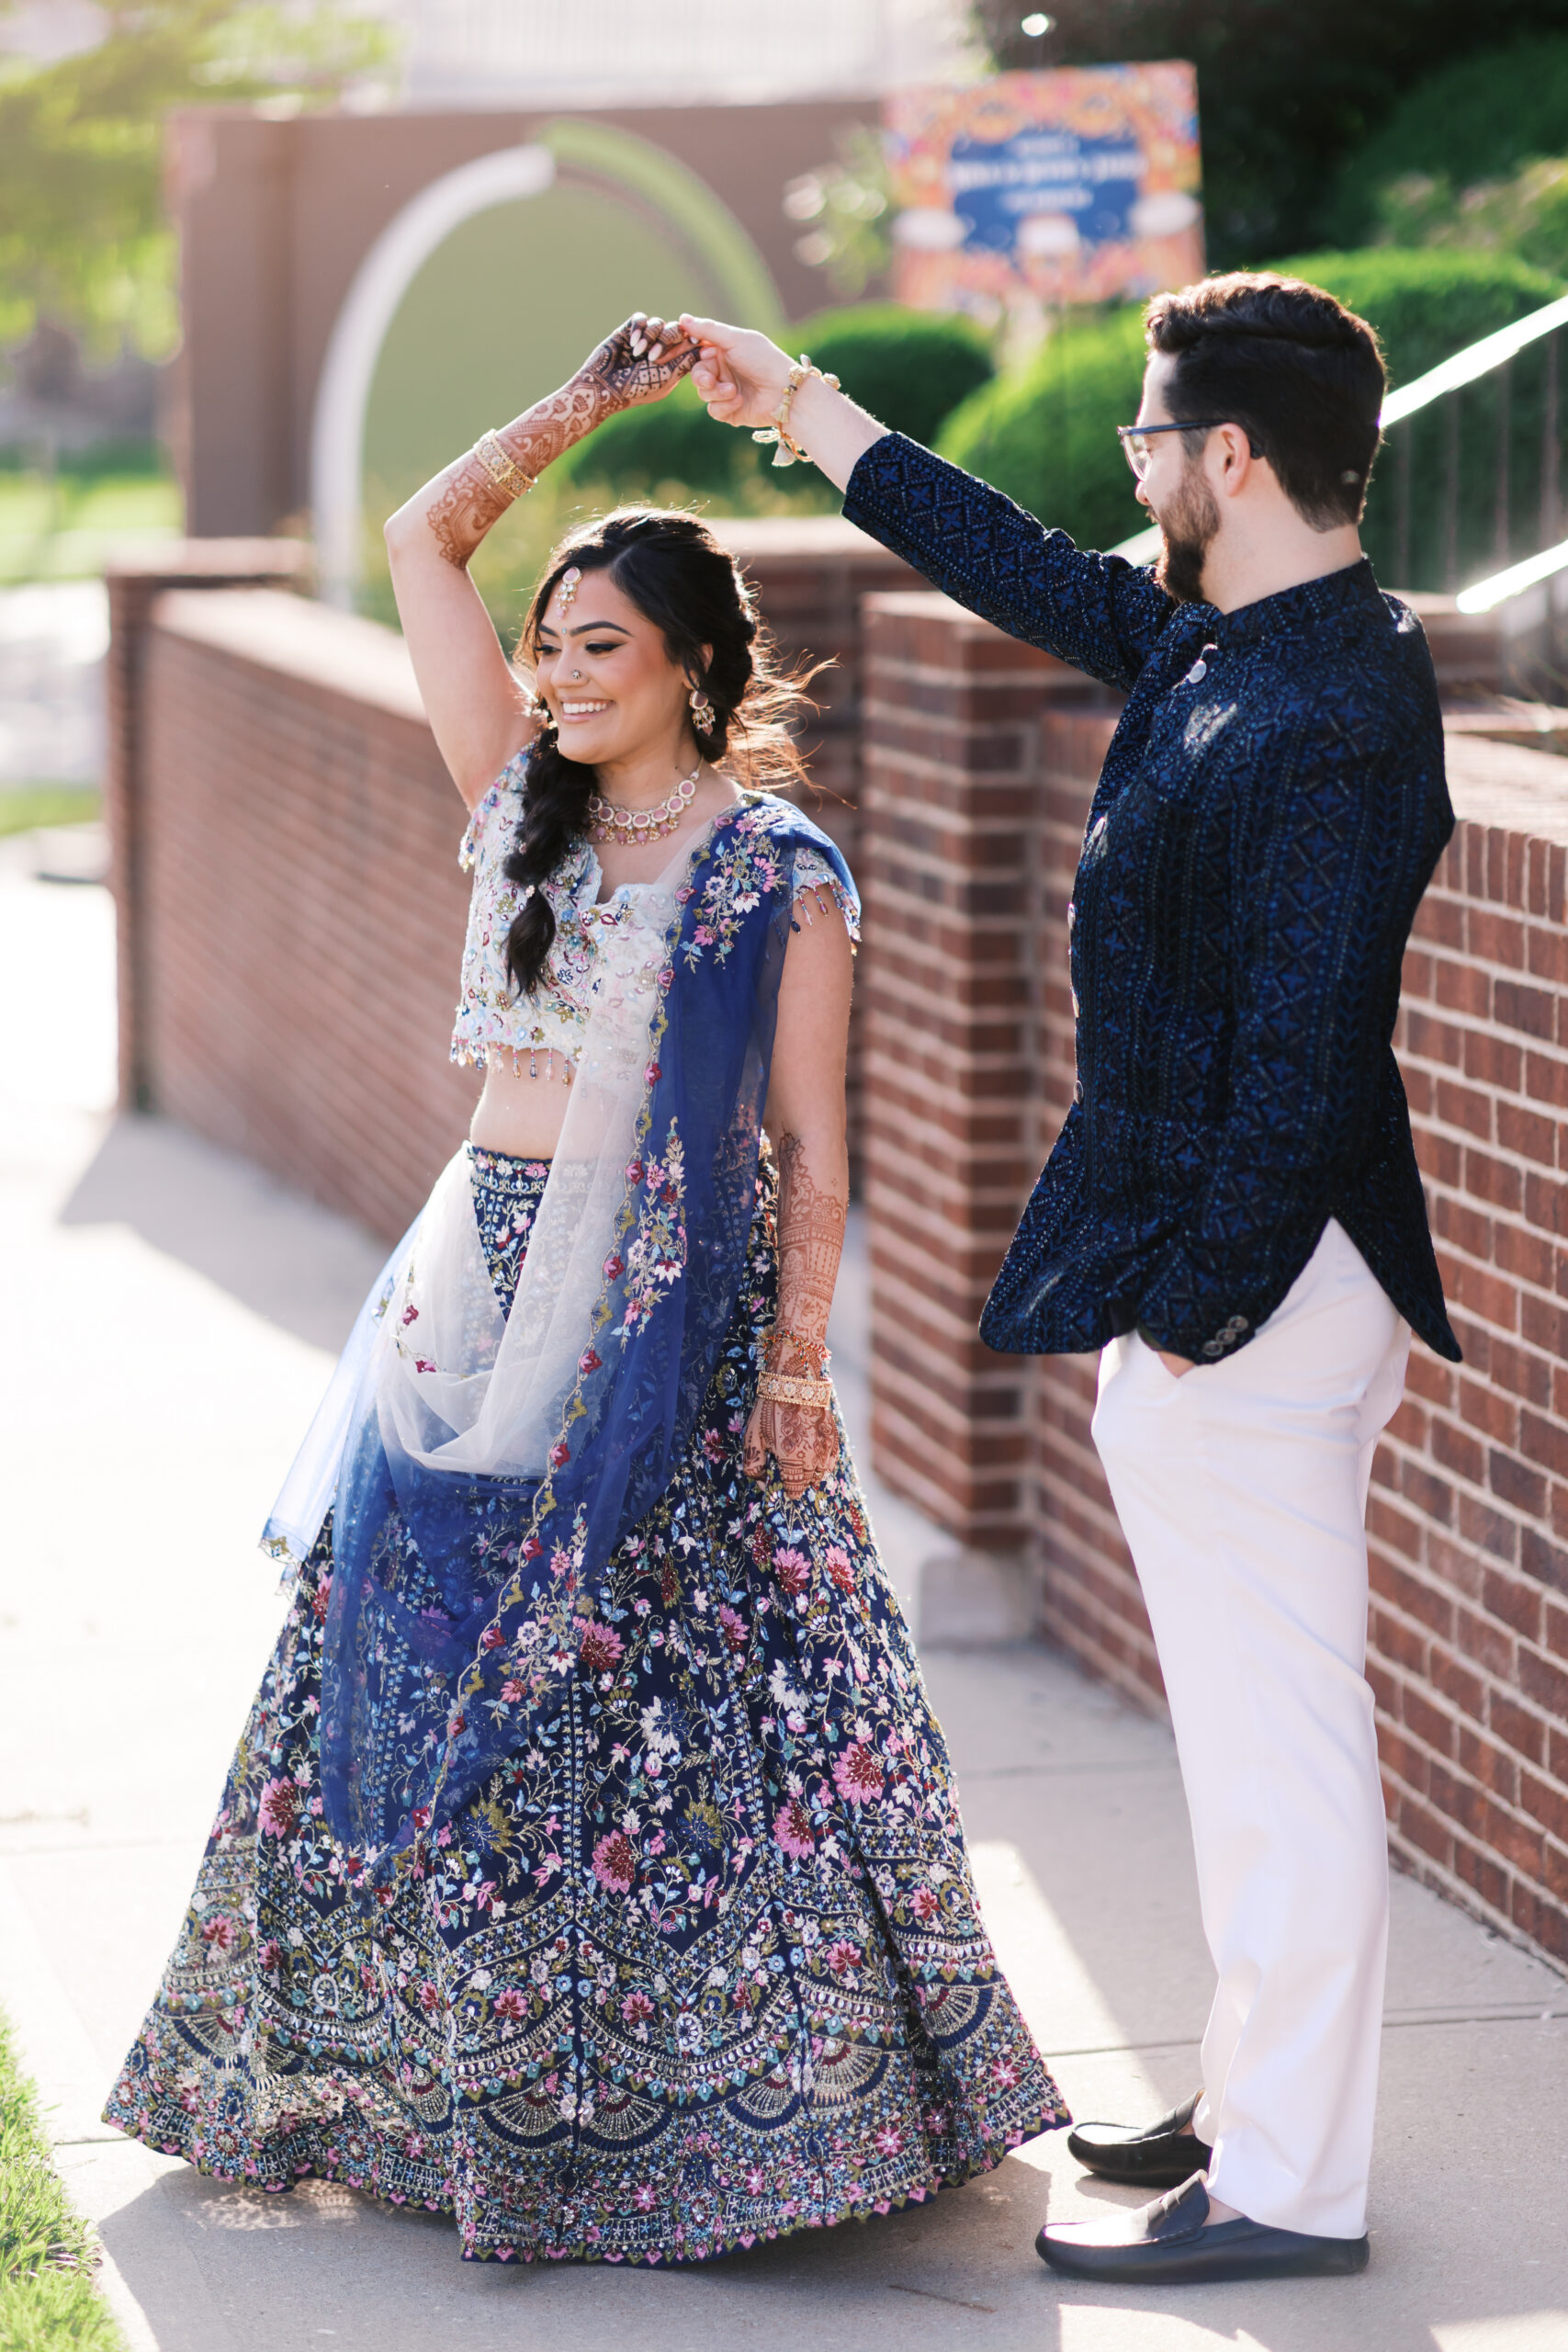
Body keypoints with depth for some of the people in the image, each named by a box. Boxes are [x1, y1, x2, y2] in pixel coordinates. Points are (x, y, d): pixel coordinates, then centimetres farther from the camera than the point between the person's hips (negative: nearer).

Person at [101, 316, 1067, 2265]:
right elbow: (422, 538, 9)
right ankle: (429, 2063, 19)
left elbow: (813, 1149, -4)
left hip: (678, 1308, -5)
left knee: (680, 1681, -4)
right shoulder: (522, 808, 9)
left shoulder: (782, 879, -3)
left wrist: (799, 1357, -10)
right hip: (492, 1282, 5)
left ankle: (710, 2093, 6)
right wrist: (586, 405, 5)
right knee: (428, 1667, 6)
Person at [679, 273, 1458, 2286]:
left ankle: (1285, 2191, 6)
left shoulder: (1326, 721, -22)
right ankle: (1262, 2107, 31)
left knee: (1276, 1737, -2)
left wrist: (1192, 1317, -20)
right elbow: (1023, 570, 26)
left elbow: (1299, 1059, -24)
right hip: (1212, 1270, 11)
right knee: (1261, 1725, 18)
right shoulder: (1218, 644, 10)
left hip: (1242, 1295, -11)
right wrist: (788, 400, 33)